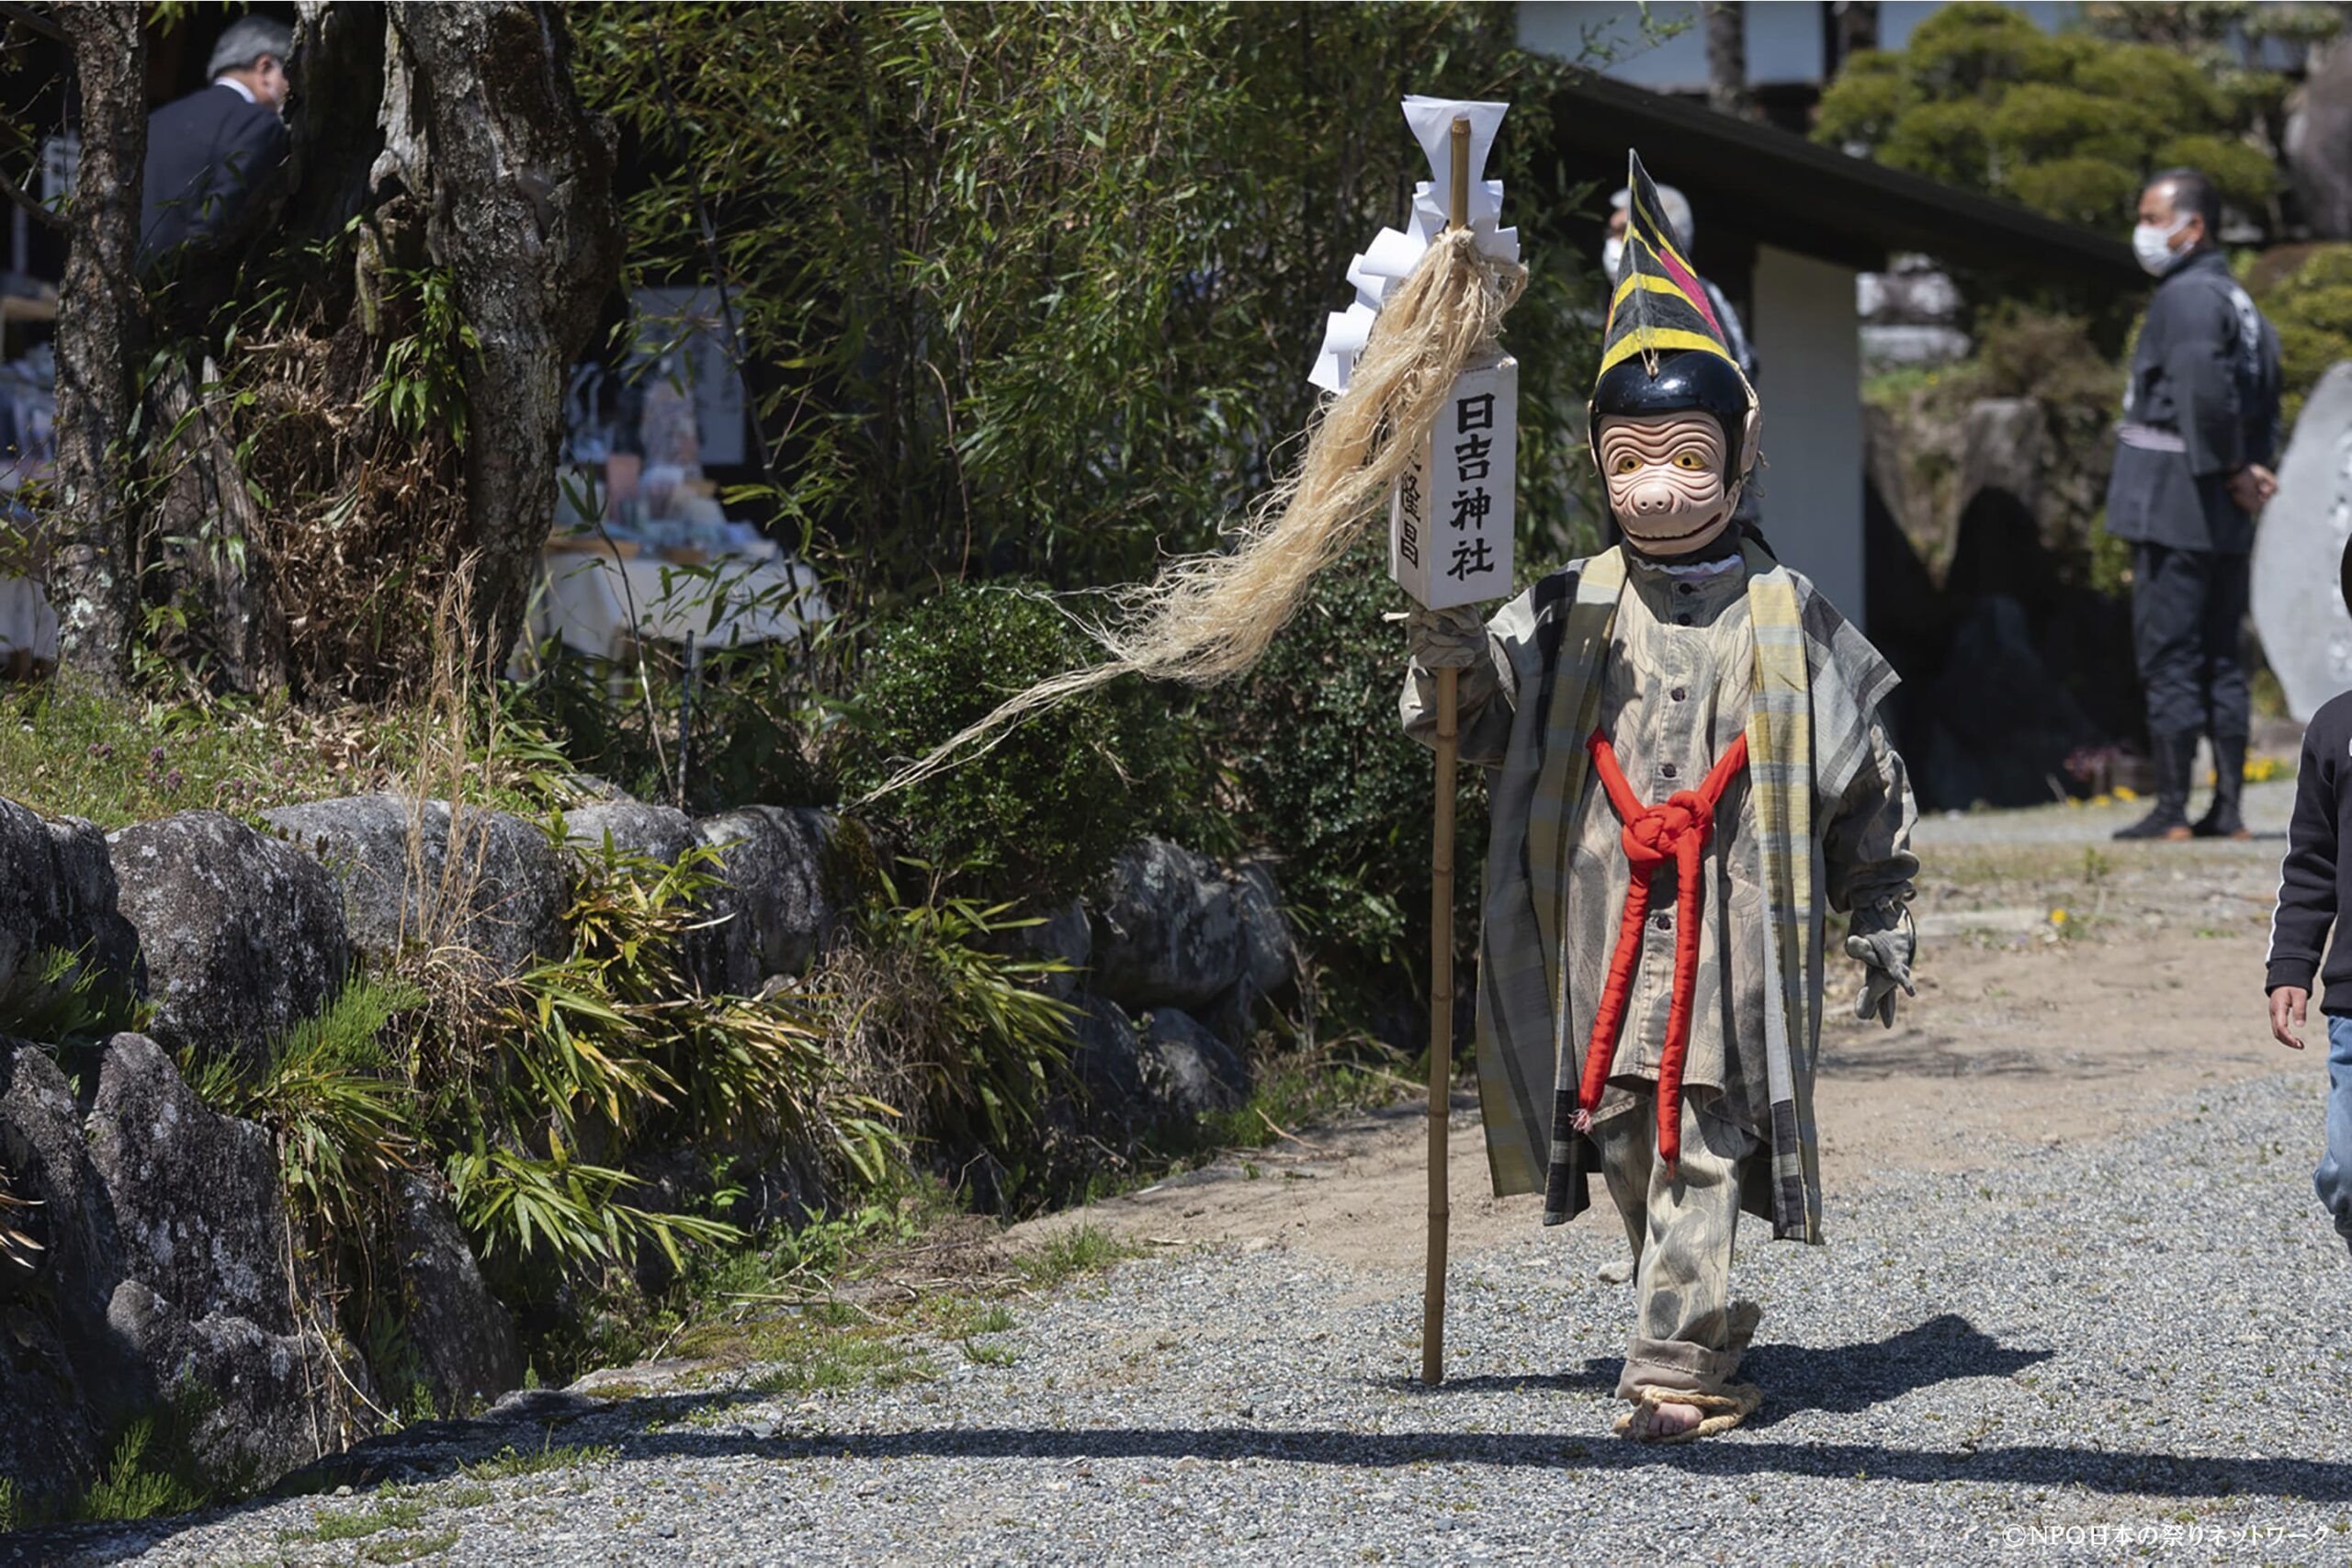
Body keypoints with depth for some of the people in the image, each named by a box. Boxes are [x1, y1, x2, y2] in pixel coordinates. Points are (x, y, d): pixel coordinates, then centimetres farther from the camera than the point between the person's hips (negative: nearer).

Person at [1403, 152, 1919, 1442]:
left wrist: (1882, 924, 11)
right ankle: (1709, 1332, 24)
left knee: (1705, 1142, -9)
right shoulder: (1568, 615, 8)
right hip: (1604, 923, 3)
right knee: (1627, 1140, 7)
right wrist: (1446, 657, -18)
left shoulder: (1789, 621, 5)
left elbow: (1868, 782, 10)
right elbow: (1467, 720, 4)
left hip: (1738, 928, -3)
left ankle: (1677, 1364, -10)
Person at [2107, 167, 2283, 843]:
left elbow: (2205, 389, -26)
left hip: (2174, 507, -9)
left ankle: (2171, 811, -6)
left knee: (2168, 660, -6)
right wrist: (2251, 467, 5)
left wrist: (2230, 470, -15)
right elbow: (2264, 402, 20)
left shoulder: (2186, 297, -12)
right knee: (2221, 661, 10)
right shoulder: (2242, 304, 19)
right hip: (2227, 522, 9)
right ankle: (2228, 808, 11)